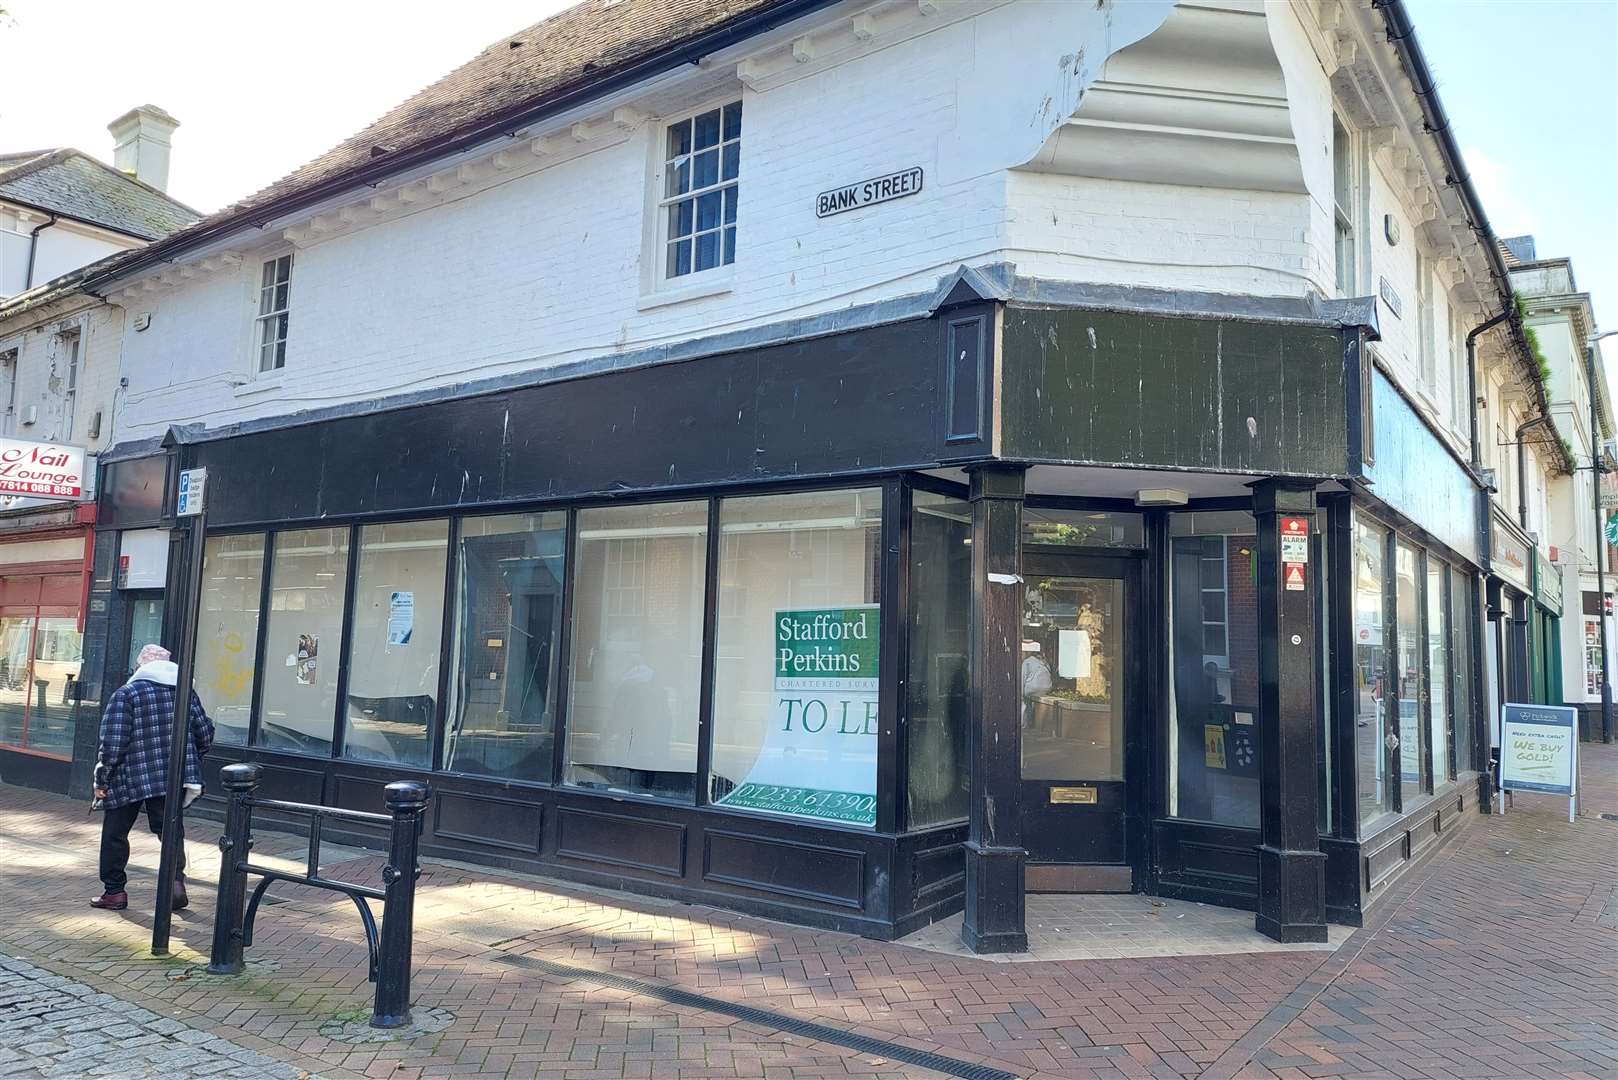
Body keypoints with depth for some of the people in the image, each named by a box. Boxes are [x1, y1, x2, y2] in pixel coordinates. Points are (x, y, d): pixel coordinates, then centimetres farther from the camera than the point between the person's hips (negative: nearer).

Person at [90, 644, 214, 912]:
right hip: (175, 778, 3)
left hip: (131, 778, -3)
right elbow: (205, 734, 7)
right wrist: (191, 763, 23)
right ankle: (176, 879, -4)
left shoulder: (125, 693, -6)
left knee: (115, 832, 14)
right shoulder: (185, 691, 5)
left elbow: (113, 743, -12)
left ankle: (114, 891, 19)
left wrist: (102, 780, -3)